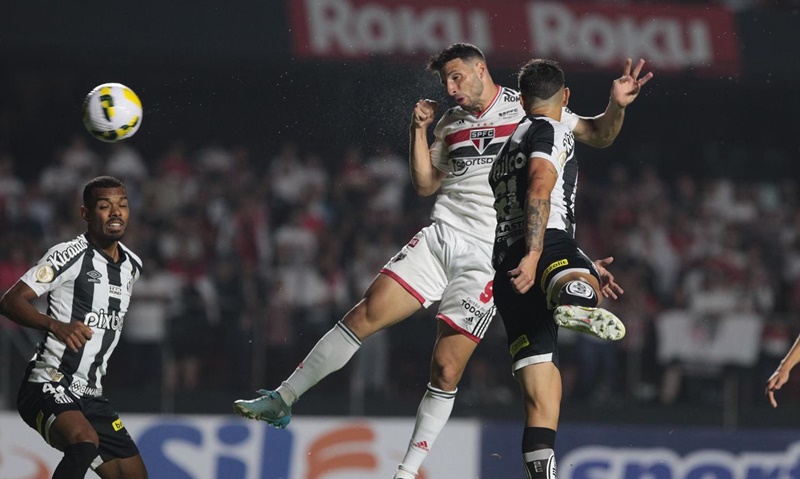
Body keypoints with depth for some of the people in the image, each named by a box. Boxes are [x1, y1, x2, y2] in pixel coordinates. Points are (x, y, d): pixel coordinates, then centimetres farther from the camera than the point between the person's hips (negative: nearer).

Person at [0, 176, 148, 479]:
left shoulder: (132, 266, 12)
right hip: (48, 384, -8)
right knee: (85, 442, -36)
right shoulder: (69, 255, -11)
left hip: (90, 396, 8)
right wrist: (56, 326, -33)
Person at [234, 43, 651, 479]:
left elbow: (598, 136, 5)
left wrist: (617, 105, -14)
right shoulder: (450, 122, 16)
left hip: (487, 259, -4)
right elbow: (425, 185, 17)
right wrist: (418, 130, 6)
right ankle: (281, 401, -4)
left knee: (445, 370, -7)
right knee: (366, 315, -12)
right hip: (440, 238, 4)